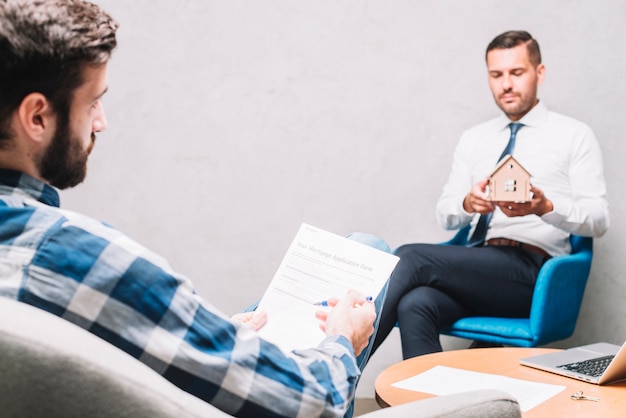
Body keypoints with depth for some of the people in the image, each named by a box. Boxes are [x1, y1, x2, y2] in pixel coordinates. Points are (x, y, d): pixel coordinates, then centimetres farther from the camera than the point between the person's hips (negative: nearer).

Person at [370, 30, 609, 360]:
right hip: (476, 266, 4)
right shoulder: (473, 139, 20)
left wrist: (544, 206, -21)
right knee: (415, 306, -30)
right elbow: (445, 215, 14)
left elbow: (598, 219, -1)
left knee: (411, 257, -25)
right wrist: (468, 203, -11)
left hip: (532, 268, -4)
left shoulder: (574, 135, 8)